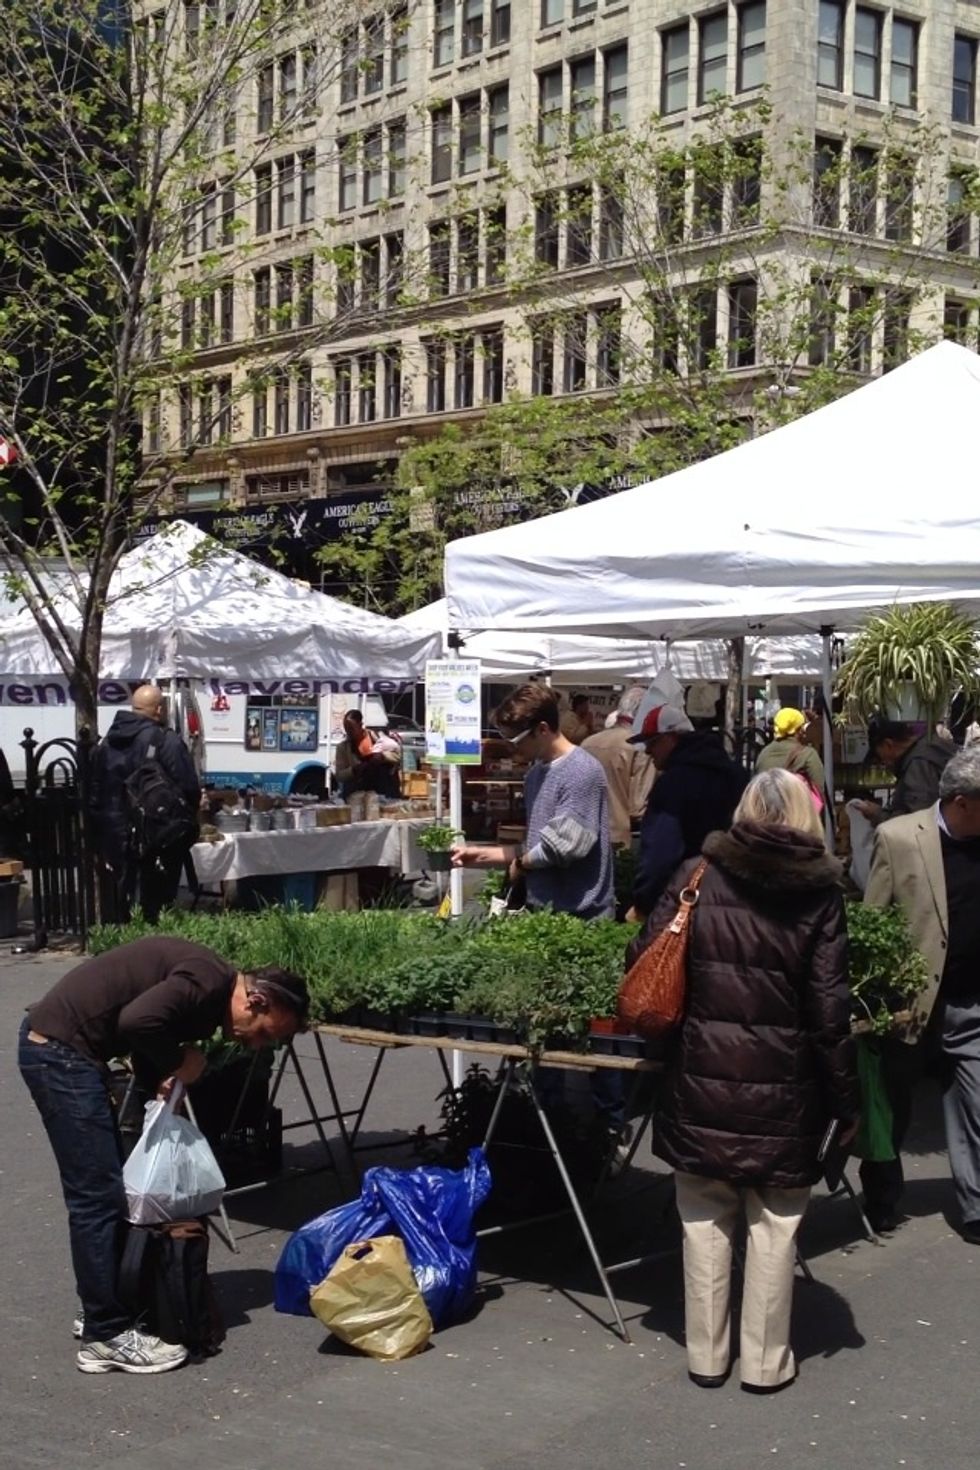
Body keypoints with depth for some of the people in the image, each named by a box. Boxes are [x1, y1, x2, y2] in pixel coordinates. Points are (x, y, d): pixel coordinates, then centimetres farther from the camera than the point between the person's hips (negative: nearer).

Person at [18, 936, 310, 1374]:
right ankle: (105, 1337, 1)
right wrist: (179, 1063, -12)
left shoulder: (207, 998, 15)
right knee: (99, 1195, -6)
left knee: (107, 1187, 17)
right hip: (60, 1050, -11)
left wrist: (171, 1076, 1)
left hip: (61, 1047, 11)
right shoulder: (211, 982, -16)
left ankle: (101, 1310, 27)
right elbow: (137, 1021, -28)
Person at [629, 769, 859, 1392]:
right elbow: (830, 1011, -6)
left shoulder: (697, 876, -1)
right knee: (775, 1222, 12)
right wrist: (846, 1100, 2)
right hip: (783, 1087, -1)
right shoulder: (819, 893, -5)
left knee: (706, 1218, 14)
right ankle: (766, 1362, 20)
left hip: (701, 1081, 1)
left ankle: (707, 1355, 24)